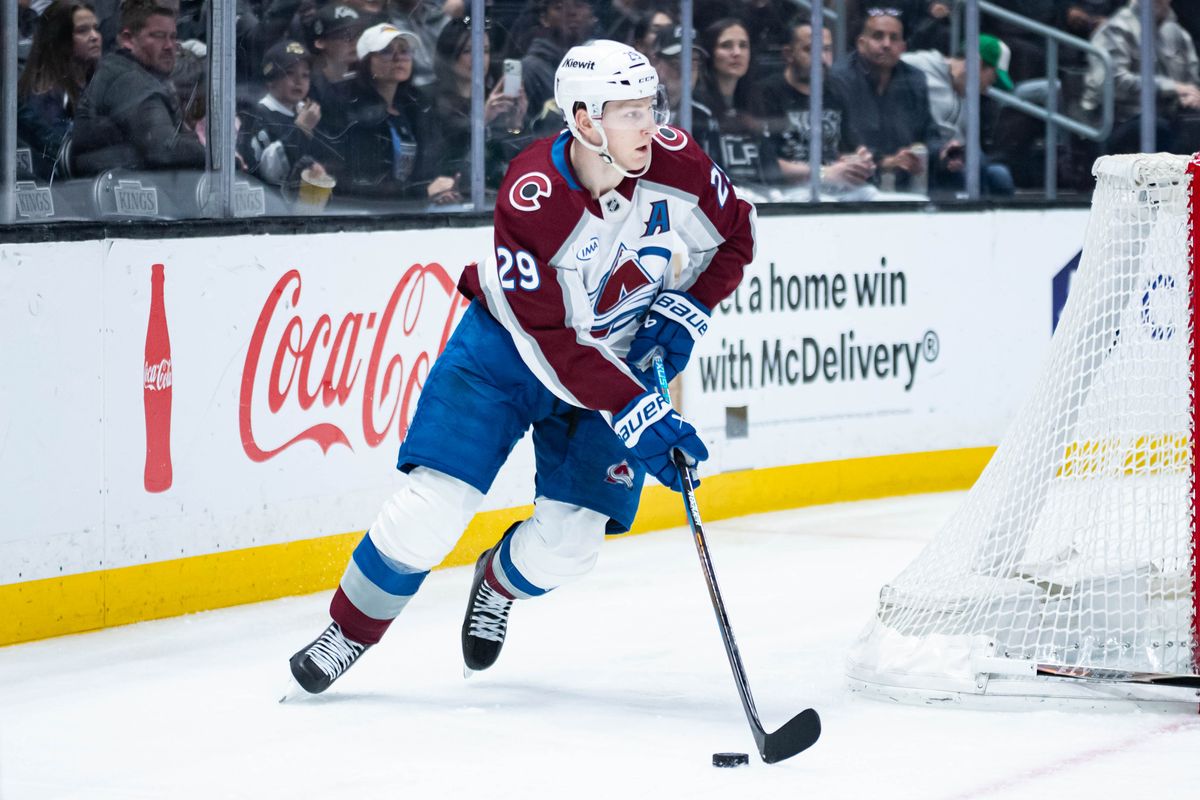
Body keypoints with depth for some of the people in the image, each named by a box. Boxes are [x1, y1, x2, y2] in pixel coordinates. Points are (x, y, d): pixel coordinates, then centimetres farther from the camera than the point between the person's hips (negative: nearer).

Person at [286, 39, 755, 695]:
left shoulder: (674, 162, -20)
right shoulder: (530, 199, -31)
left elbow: (735, 235, 2)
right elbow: (553, 346, -28)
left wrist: (684, 312, -12)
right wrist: (637, 419, -33)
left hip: (619, 356, 3)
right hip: (508, 346, -3)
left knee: (568, 540, -6)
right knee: (433, 504, -11)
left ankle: (500, 581, 30)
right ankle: (349, 630, 12)